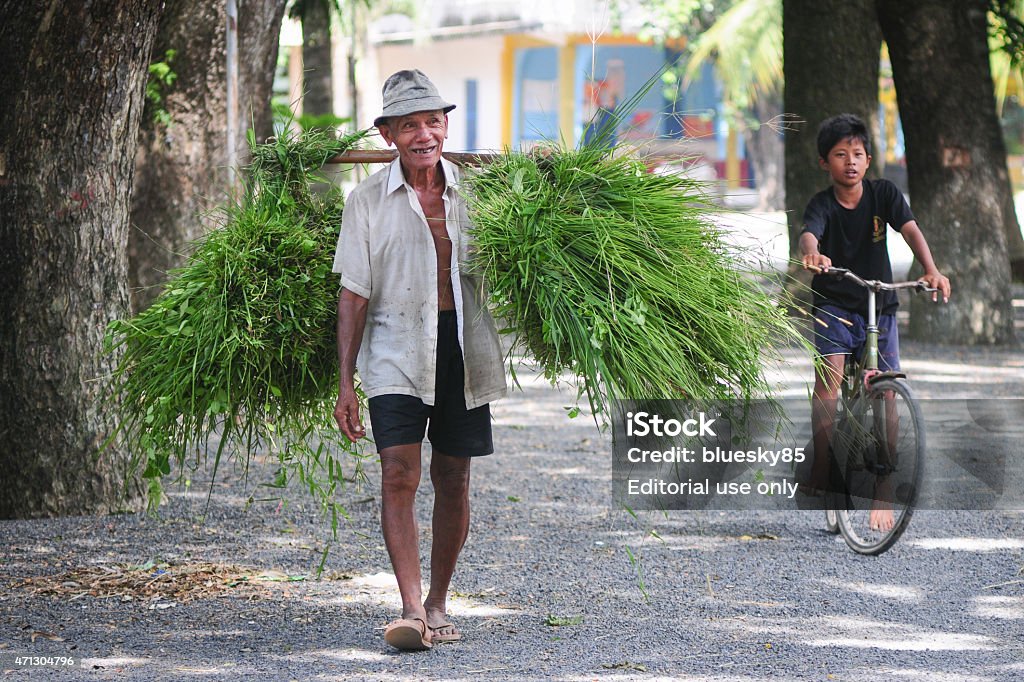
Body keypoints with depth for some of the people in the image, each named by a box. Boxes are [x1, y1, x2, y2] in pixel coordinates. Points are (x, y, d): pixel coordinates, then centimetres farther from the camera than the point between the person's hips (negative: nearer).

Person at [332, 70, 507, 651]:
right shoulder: (368, 200, 0)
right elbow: (354, 294, 0)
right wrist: (345, 382, -3)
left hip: (464, 346, 3)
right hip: (397, 348, -3)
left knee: (453, 480, 7)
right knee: (398, 473, -15)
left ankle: (439, 603, 21)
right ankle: (411, 609, -20)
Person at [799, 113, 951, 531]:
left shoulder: (884, 194, -5)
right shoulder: (823, 204, -10)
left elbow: (909, 229, -21)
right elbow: (809, 233, -31)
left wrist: (931, 270, -40)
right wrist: (812, 254, -56)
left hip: (880, 308, 1)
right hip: (834, 305, -1)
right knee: (828, 379, -23)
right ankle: (820, 471, -12)